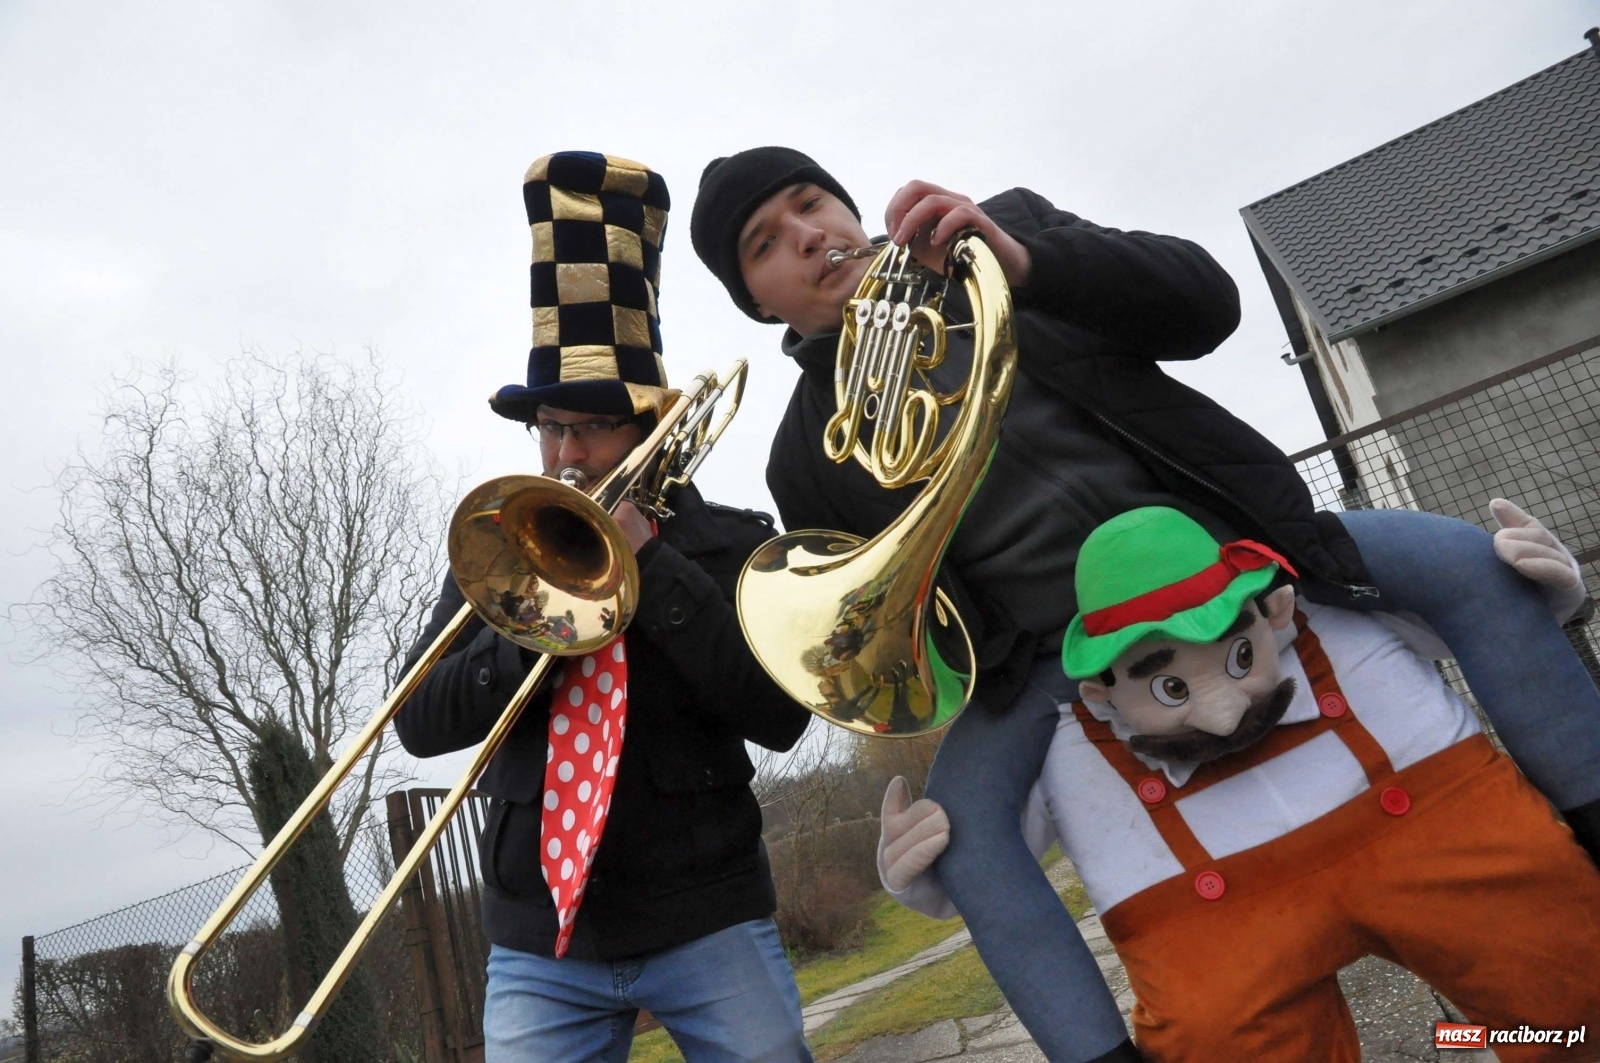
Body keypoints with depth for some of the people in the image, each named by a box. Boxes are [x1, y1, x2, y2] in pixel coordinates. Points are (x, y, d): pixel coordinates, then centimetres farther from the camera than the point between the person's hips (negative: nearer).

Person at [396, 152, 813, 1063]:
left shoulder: (730, 543, -1)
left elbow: (779, 714, -12)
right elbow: (421, 722, 0)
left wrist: (649, 565, -17)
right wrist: (531, 633, -17)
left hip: (708, 921, -2)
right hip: (539, 940, 3)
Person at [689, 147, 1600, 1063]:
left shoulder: (1002, 230, -2)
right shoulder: (808, 454, -1)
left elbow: (1204, 306, -12)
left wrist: (1028, 263, -27)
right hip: (1052, 655, -1)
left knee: (1470, 564, -11)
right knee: (959, 822, -25)